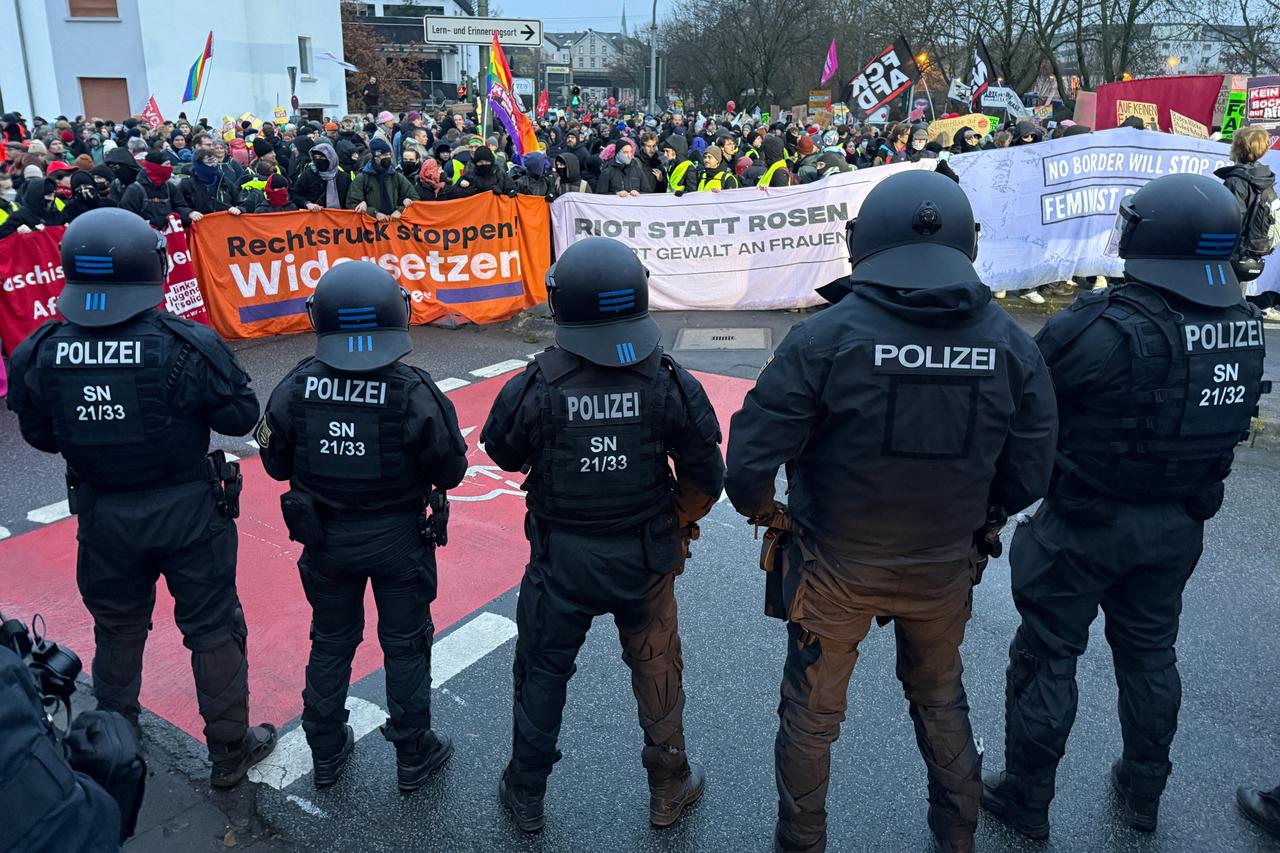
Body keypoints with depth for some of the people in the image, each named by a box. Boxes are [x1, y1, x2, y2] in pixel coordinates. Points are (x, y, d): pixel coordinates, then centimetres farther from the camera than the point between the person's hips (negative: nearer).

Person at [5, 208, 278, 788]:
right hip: (187, 510, -3)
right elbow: (241, 418, -13)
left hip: (102, 515, 4)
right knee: (213, 630, 13)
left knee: (117, 630, 24)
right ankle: (230, 751, 26)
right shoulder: (187, 345, -23)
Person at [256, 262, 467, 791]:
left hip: (326, 538, 3)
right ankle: (414, 756, 30)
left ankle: (326, 752, 38)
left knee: (331, 642, 22)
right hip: (399, 539, -2)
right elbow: (450, 473, -14)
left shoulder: (295, 387, -14)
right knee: (405, 646, 15)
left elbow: (276, 463, -3)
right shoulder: (414, 393, -23)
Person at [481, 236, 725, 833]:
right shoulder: (669, 382, -16)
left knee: (542, 671, 18)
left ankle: (526, 796, 35)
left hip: (561, 559, -1)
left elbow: (503, 452, -2)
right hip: (645, 558, 1)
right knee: (656, 669, 21)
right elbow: (705, 475, -8)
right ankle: (669, 789, 38)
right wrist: (677, 522, 10)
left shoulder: (534, 386, -20)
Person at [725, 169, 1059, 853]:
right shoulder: (1009, 344, -11)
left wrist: (762, 510, 0)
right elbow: (1029, 474, -3)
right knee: (940, 698, 29)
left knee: (812, 711, 18)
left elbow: (749, 462, -22)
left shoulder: (826, 336, -22)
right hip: (946, 567, 4)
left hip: (835, 567, -3)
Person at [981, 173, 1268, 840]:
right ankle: (1143, 793, 40)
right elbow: (1231, 421, 6)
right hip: (1179, 525, 7)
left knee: (1047, 656, 9)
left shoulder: (1108, 329, -27)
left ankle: (1026, 799, 25)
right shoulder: (1246, 328, -4)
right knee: (1149, 651, 23)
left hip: (1087, 526, -6)